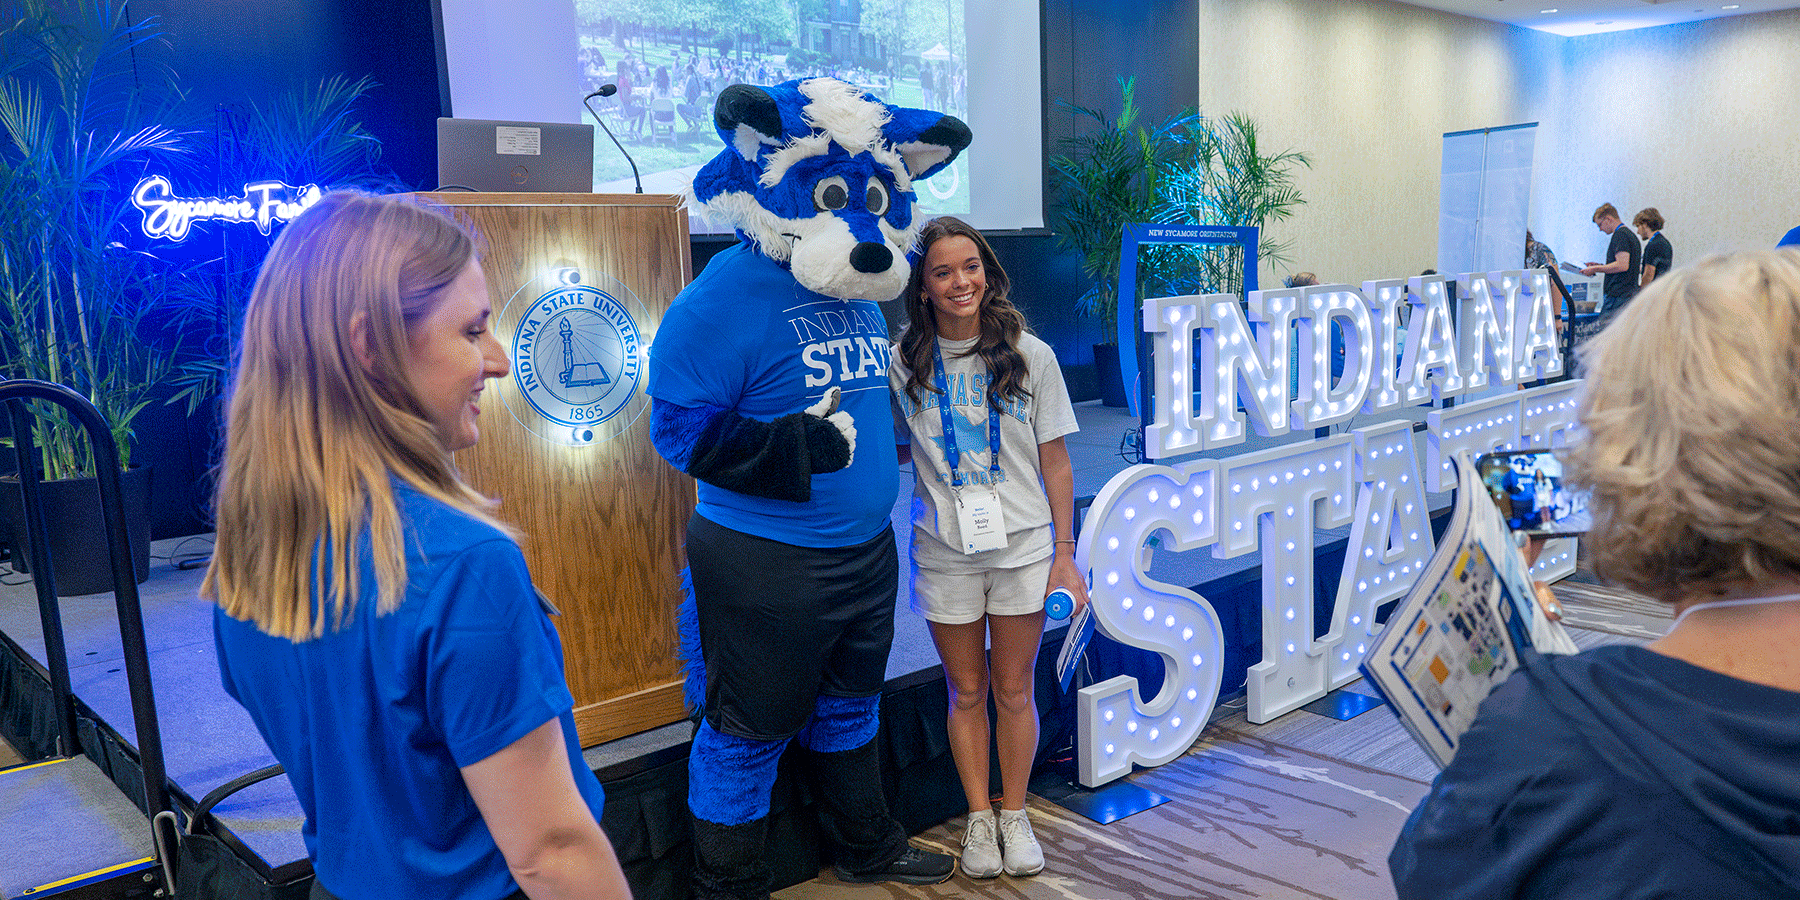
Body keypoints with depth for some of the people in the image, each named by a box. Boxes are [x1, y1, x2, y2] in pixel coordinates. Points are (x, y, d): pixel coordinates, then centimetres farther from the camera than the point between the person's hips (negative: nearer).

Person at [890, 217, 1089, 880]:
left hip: (1023, 548, 0)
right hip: (944, 552, 1)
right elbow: (895, 453, 9)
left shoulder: (1030, 356, -3)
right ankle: (979, 818, 30)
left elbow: (1055, 460, 0)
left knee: (1014, 689, 10)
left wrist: (1064, 553, -2)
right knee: (966, 692, 13)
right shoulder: (904, 365, -2)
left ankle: (1015, 815, 29)